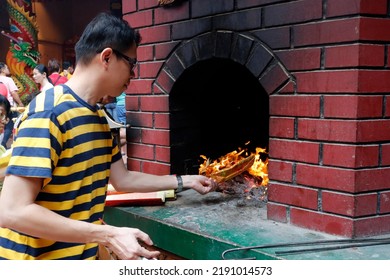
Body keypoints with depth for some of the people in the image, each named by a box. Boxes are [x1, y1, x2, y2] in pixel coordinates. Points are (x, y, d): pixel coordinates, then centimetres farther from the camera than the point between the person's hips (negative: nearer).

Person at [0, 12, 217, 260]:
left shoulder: (98, 117, 8)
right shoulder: (49, 112, -21)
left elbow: (123, 179, 17)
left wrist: (184, 181, 18)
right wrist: (109, 235, -28)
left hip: (80, 256, 9)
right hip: (35, 258, -9)